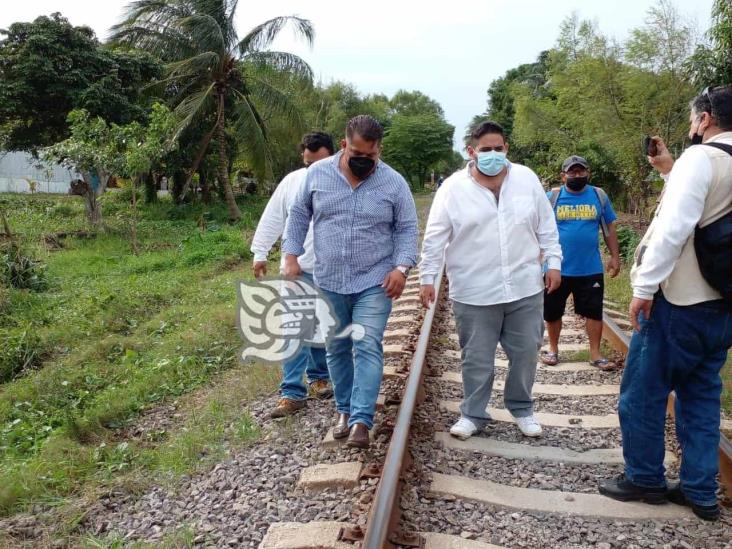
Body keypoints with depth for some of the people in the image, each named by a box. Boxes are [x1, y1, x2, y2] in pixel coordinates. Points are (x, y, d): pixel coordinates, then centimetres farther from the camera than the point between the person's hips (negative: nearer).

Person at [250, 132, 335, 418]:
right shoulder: (291, 182, 2)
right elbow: (271, 220, 6)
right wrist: (259, 253, 4)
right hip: (296, 269, 1)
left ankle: (319, 377, 35)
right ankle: (292, 392, 2)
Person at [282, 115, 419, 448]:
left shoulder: (394, 183, -5)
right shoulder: (317, 173, -1)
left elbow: (407, 229, 0)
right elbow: (298, 216, 8)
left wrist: (402, 267, -14)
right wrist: (291, 256, 0)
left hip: (374, 283, -2)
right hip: (328, 283, 2)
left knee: (368, 348, -9)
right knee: (337, 349, 12)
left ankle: (361, 420, -5)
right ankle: (345, 409, 28)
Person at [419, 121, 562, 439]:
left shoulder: (527, 179, 3)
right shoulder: (453, 188, -5)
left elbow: (546, 226, 10)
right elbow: (435, 237, -4)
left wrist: (553, 263, 6)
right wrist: (427, 278, -6)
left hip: (525, 287, 3)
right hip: (474, 292, -2)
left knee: (525, 352, 12)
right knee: (477, 358, 7)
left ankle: (522, 408, 33)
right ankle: (473, 414, 26)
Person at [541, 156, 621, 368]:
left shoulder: (599, 196, 3)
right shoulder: (552, 197, -2)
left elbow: (609, 229, 9)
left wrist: (615, 256, 5)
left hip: (590, 269, 1)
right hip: (557, 269, -1)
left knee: (594, 311, 7)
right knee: (552, 312, 10)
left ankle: (595, 353, 19)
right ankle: (553, 349, 28)